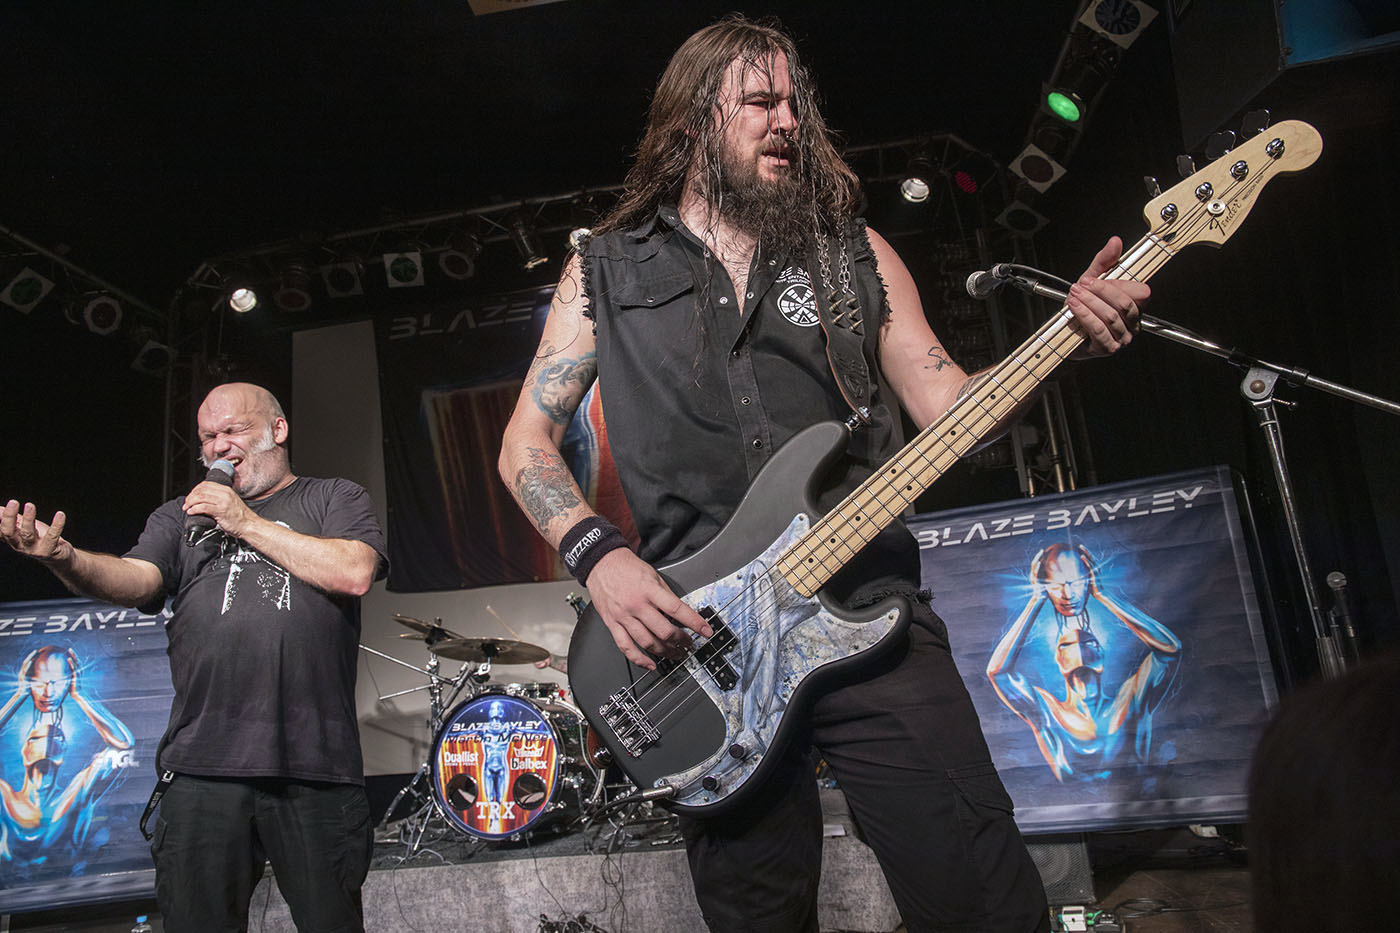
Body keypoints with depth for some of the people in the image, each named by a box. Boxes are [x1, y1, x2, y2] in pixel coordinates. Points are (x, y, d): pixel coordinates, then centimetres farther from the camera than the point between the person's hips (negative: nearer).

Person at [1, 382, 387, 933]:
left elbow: (355, 573, -7)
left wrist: (247, 522, -3)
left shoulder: (334, 499, 12)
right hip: (203, 764, 3)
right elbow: (135, 580, 3)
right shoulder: (181, 516, 21)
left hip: (315, 765, -2)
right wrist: (64, 558, -18)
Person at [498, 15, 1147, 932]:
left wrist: (1068, 335, -9)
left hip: (871, 615, 1)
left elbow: (947, 403, 8)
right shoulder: (605, 269, 10)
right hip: (699, 643, 0)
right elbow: (527, 441, 8)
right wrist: (599, 555, -9)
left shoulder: (853, 250, 13)